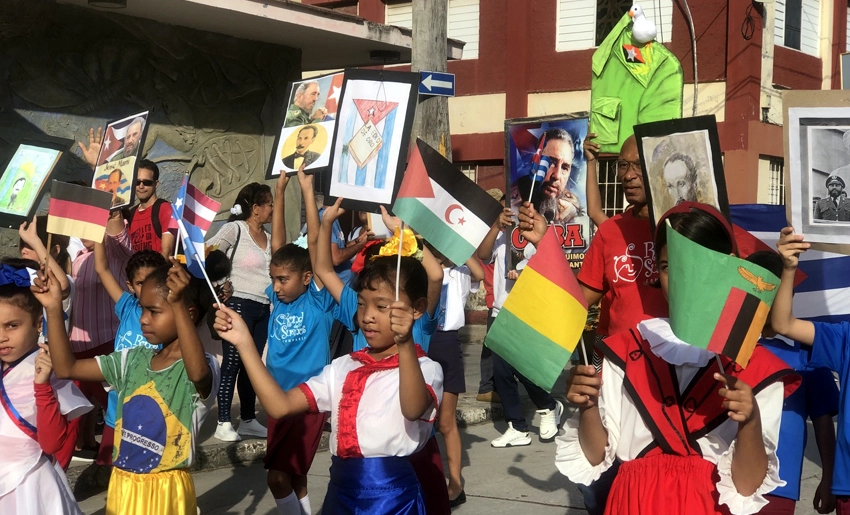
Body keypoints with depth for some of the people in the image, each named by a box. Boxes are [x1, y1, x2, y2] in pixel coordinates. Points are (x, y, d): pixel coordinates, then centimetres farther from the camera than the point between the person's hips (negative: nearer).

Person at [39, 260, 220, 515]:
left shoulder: (204, 367, -16)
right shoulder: (132, 359, 4)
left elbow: (198, 373, -42)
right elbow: (66, 368, 4)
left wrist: (178, 305, -49)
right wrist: (54, 309, -6)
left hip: (166, 491, -6)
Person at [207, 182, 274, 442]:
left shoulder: (269, 238, 13)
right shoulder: (235, 229, -6)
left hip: (263, 309, 7)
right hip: (238, 305, -7)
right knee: (232, 363, -4)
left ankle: (248, 420, 19)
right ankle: (224, 423, 1)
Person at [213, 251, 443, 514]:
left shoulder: (425, 368, -10)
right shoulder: (343, 368, 8)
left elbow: (413, 409, -33)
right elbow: (280, 406, -1)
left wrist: (405, 345, -49)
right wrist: (244, 343, -7)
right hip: (340, 492, 5)